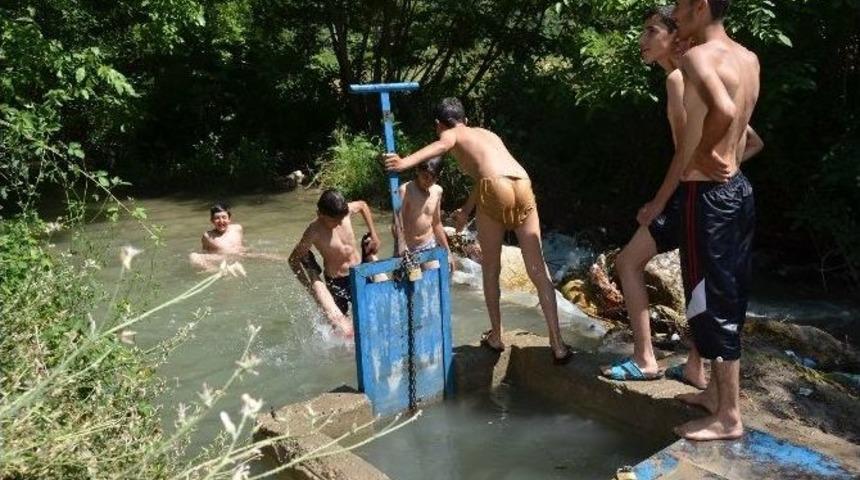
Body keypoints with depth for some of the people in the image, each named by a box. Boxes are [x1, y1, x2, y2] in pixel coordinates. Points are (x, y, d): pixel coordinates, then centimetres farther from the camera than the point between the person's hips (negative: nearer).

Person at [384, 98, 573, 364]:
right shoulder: (488, 133, 37)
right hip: (523, 187, 5)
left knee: (491, 269, 16)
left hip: (496, 190, -4)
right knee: (538, 271, 5)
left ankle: (496, 336, 24)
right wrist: (467, 209, 56)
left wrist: (406, 162, -20)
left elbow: (443, 144, -7)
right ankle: (558, 345, 2)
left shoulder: (450, 133, 18)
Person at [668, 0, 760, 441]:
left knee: (712, 303, 0)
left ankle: (729, 417, 11)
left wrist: (702, 154, -19)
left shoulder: (698, 56, -16)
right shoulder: (748, 59, 10)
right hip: (738, 188, 9)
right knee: (728, 298, 17)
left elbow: (723, 109, -36)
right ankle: (717, 392, 32)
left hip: (708, 194, -9)